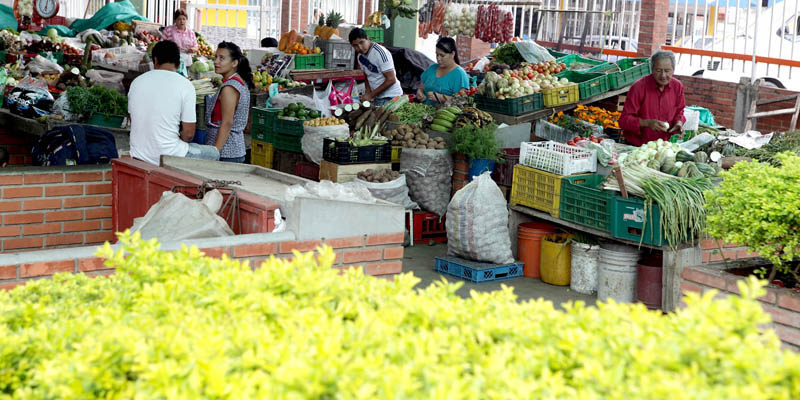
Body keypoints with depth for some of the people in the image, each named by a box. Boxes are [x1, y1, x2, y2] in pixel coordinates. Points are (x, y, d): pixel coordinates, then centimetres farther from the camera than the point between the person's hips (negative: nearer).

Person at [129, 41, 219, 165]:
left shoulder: (136, 82, 4)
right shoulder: (185, 86, -9)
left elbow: (134, 123, 13)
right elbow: (189, 134, -10)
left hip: (138, 156, 6)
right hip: (169, 157, -6)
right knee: (214, 153, 19)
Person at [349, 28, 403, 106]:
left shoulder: (380, 53, -18)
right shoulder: (360, 57, 6)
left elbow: (391, 80, -20)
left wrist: (371, 95, -18)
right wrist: (368, 92, -5)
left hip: (390, 97, -7)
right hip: (377, 97, 7)